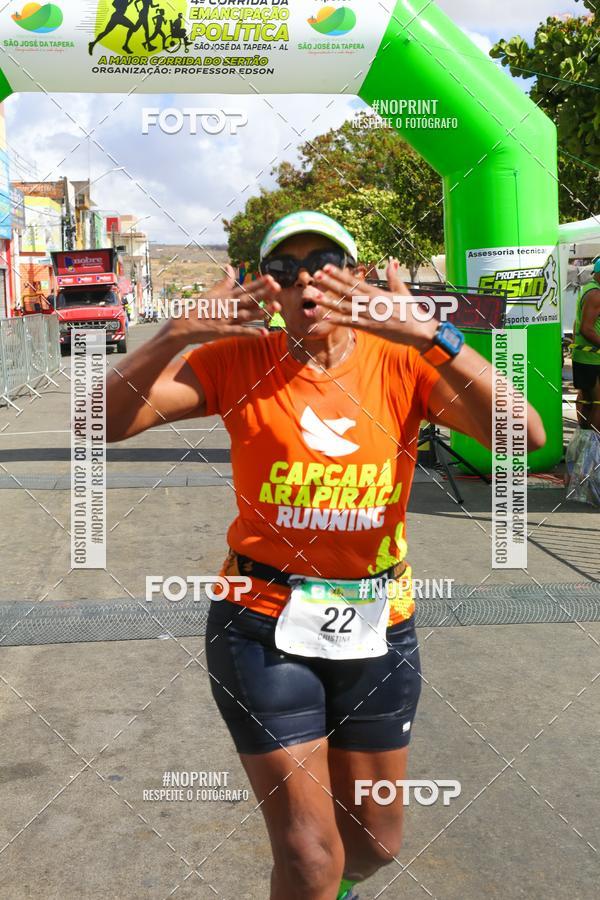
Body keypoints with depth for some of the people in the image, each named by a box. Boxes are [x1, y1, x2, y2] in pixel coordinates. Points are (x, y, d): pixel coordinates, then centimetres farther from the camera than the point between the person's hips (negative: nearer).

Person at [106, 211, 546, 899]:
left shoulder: (400, 361, -5)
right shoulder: (239, 362, -5)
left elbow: (526, 435, -20)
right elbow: (105, 422, -13)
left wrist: (428, 335, -31)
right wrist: (179, 335, -28)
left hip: (378, 627, 2)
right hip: (264, 624, -2)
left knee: (375, 842, 19)